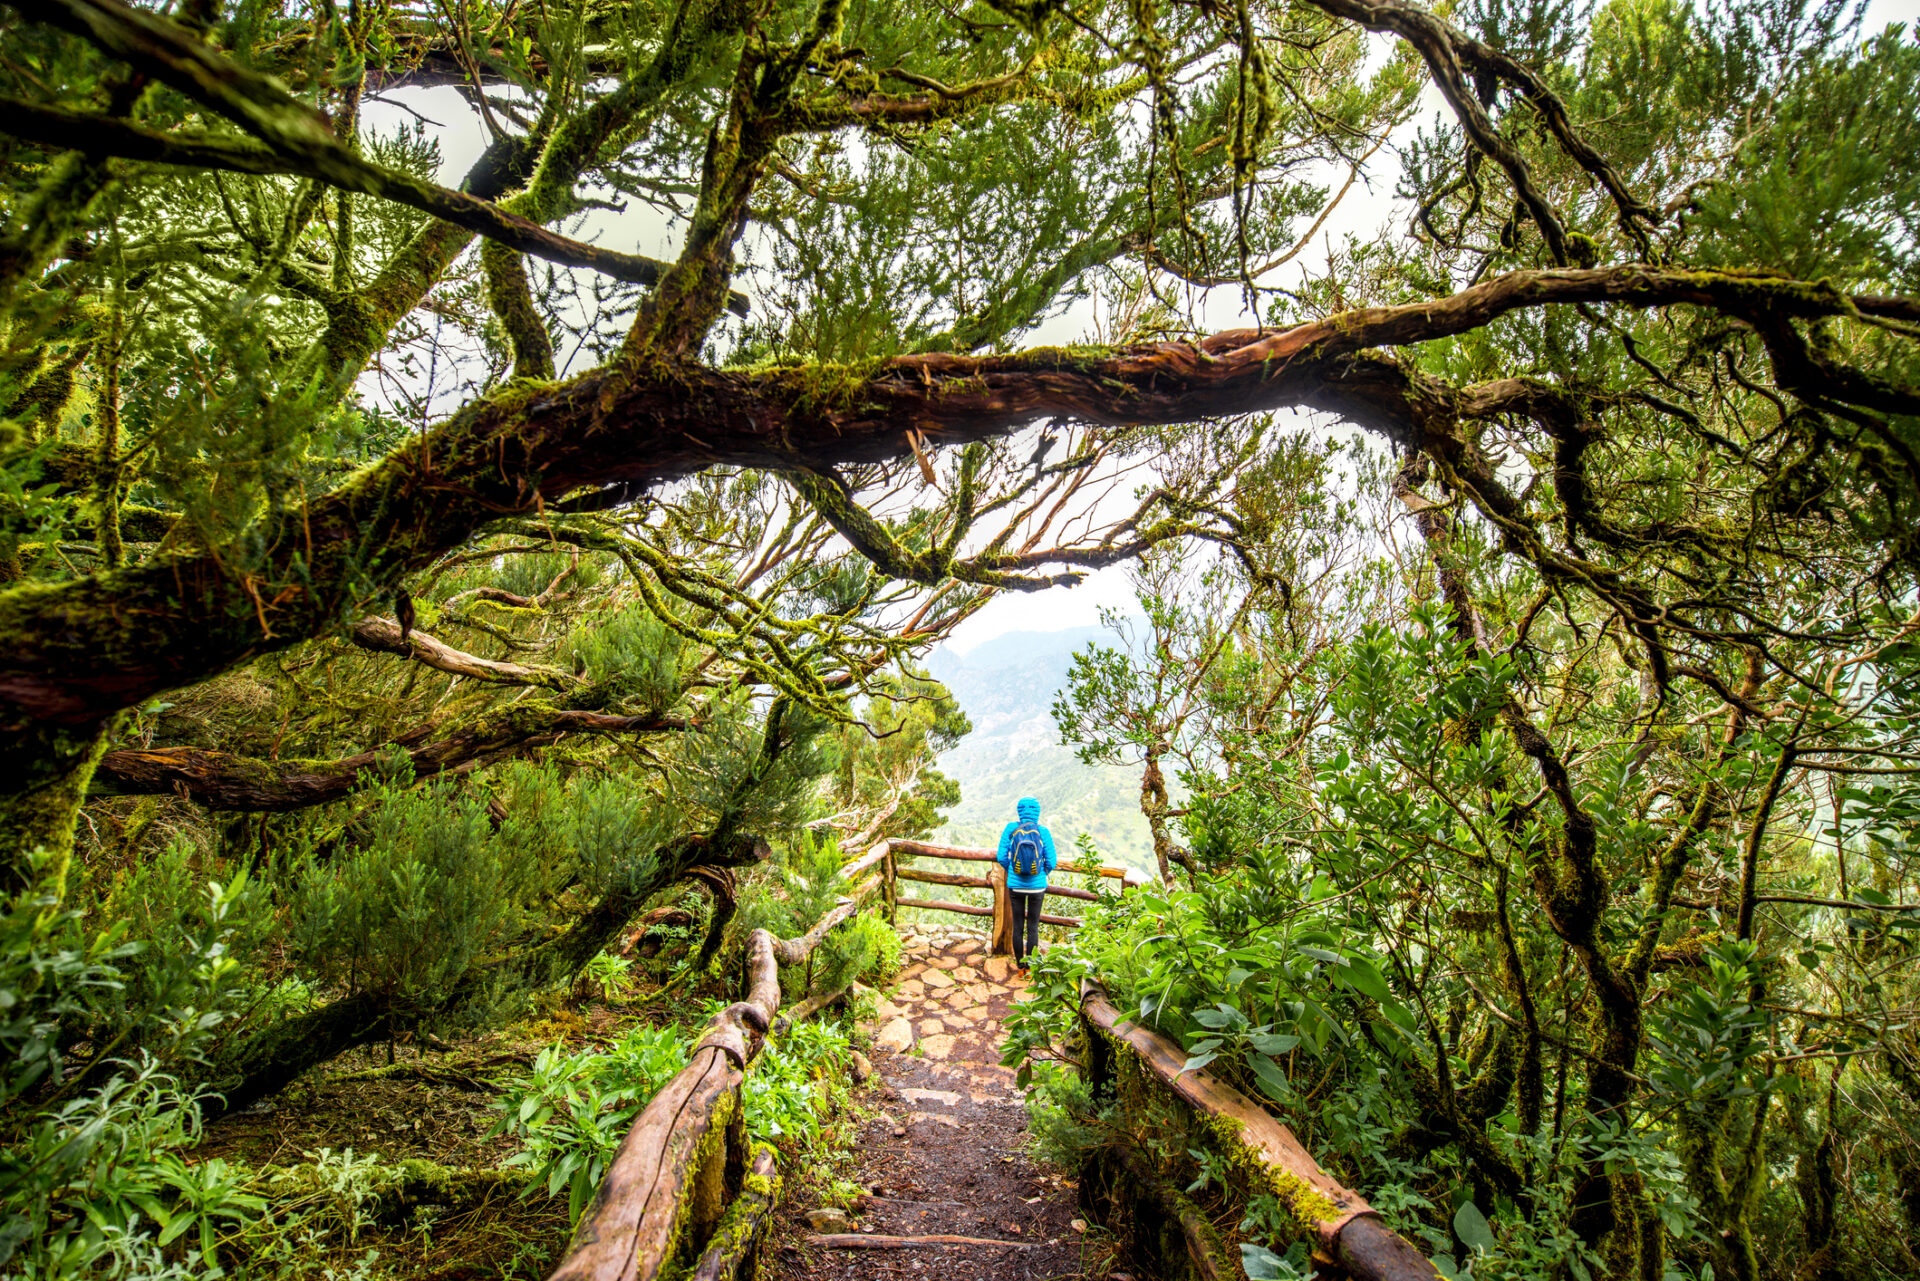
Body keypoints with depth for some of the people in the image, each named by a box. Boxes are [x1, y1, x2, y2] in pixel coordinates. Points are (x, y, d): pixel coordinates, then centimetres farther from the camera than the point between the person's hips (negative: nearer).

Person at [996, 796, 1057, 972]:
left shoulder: (1010, 829, -8)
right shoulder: (1043, 832, -9)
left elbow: (1002, 857, -6)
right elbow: (1051, 863, -7)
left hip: (1015, 885, 1)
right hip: (1037, 886, 0)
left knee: (1017, 926, 12)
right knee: (1033, 927, 10)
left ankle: (1020, 966, 20)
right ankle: (1030, 966, 14)